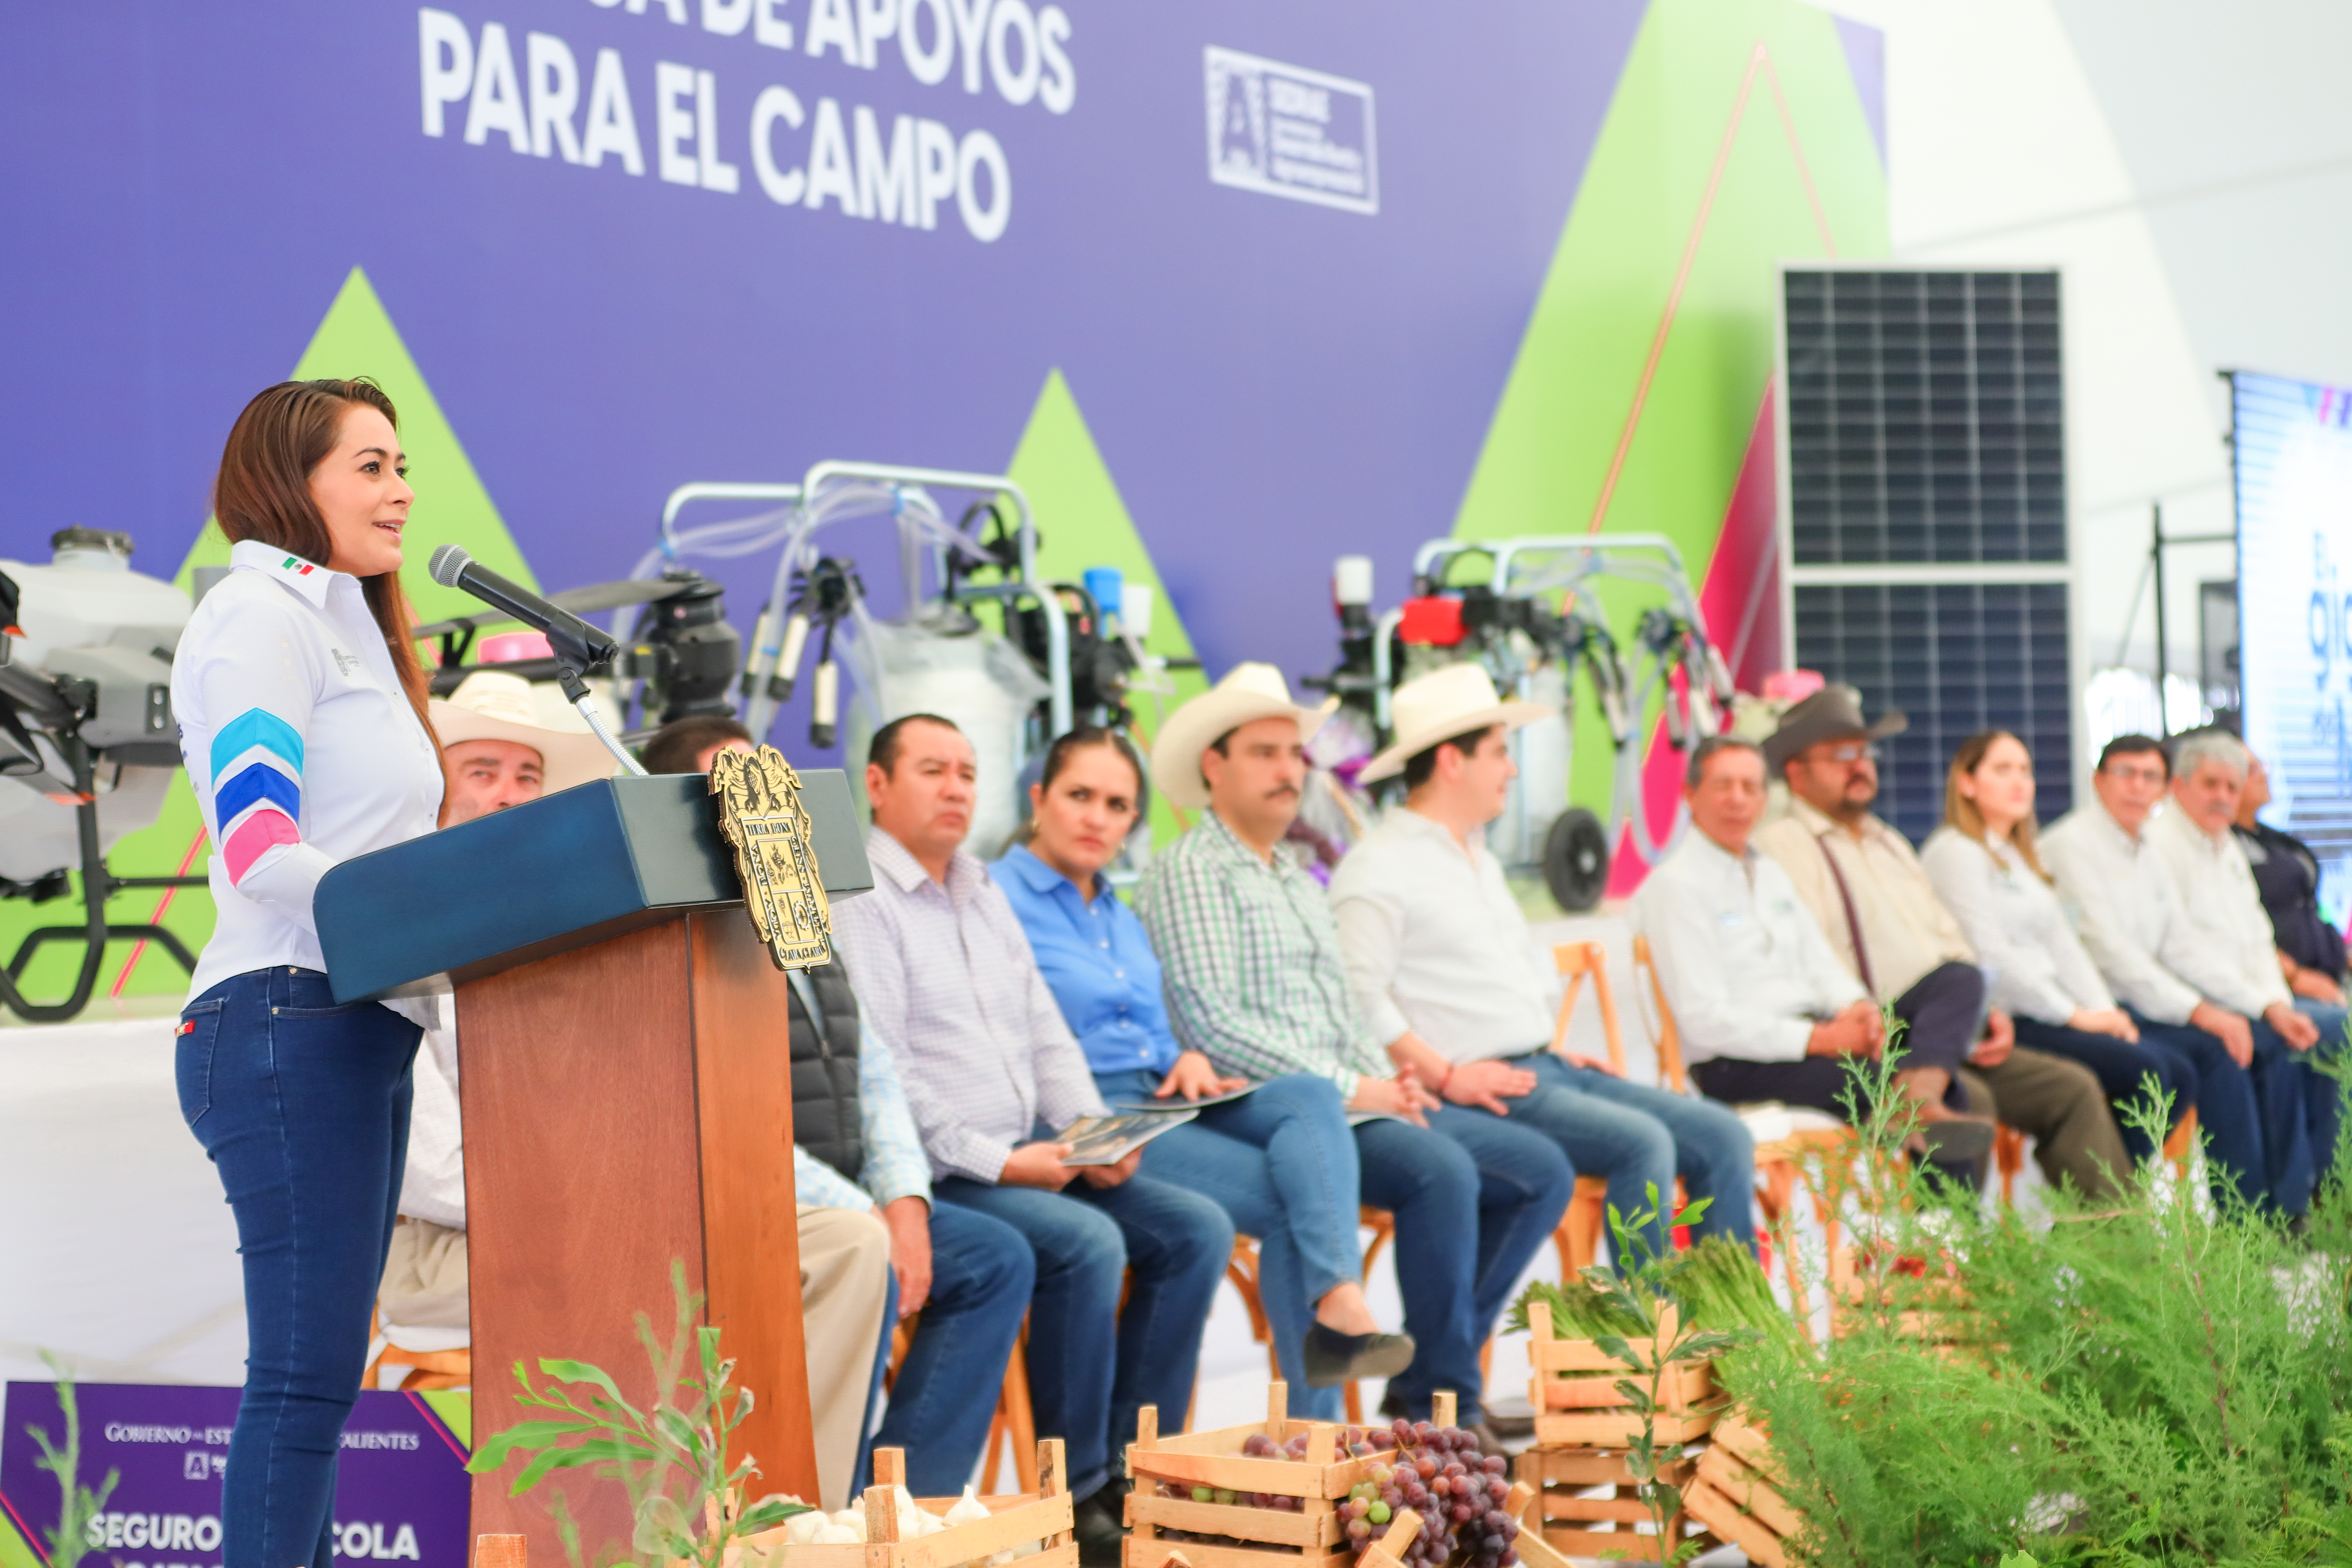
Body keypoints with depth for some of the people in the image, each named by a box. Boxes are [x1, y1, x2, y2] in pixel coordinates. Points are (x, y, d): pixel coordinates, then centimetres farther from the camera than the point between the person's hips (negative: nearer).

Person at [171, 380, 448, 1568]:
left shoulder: (346, 627, 25)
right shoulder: (262, 613, -5)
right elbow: (259, 852, -17)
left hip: (358, 1032, 10)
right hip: (292, 1022, -10)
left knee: (319, 1375, 9)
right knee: (306, 1371, -12)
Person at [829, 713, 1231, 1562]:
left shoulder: (983, 891, 20)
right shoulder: (858, 901, -8)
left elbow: (1047, 1036, 20)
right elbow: (881, 1074, -16)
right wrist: (994, 1161, -19)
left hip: (1026, 1154, 9)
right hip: (936, 1171, -9)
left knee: (1196, 1228, -4)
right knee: (1087, 1241, -30)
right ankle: (1076, 1493, -17)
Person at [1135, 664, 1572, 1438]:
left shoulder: (1301, 879, 25)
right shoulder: (1190, 871, -4)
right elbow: (1213, 1026, -15)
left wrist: (1390, 1081, 4)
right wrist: (1350, 1089, -16)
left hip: (1357, 1102, 9)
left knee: (1542, 1169, 0)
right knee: (1442, 1169, -32)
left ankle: (1424, 1379, 1)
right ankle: (1445, 1405, -20)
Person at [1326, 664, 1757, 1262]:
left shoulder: (1480, 862, 25)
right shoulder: (1377, 870, -8)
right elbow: (1360, 998, -18)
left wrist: (1549, 1052, 18)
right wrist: (1445, 1077, -19)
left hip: (1544, 1070, 10)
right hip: (1476, 1092, -9)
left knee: (1723, 1136, -2)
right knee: (1641, 1142, -28)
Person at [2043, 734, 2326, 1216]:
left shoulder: (2148, 853, 18)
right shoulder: (2072, 845, -11)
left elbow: (2185, 947, 17)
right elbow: (2108, 950, -20)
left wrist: (2268, 1007, 5)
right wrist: (2199, 1012, -25)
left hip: (2143, 1005, 9)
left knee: (2272, 1042, -3)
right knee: (2217, 1051, -25)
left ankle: (2290, 1209, -1)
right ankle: (2243, 1212, -17)